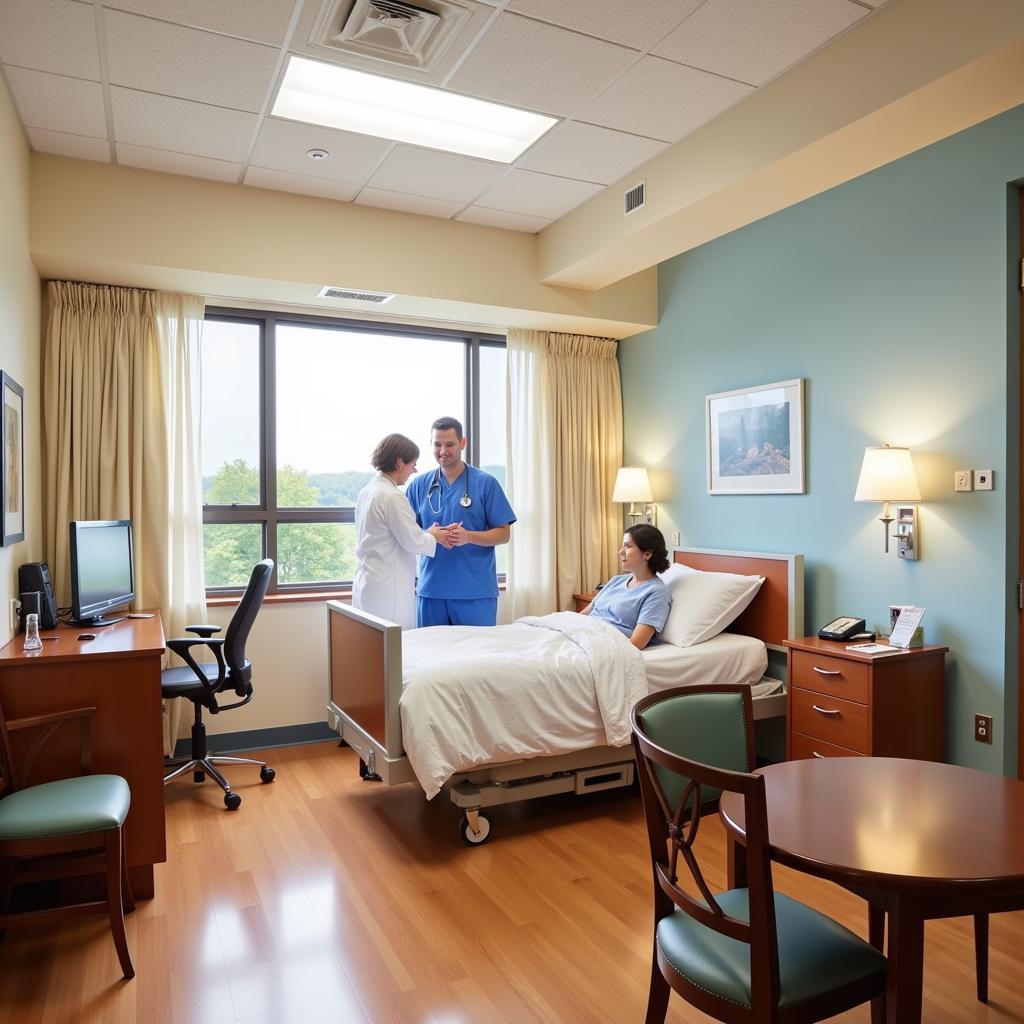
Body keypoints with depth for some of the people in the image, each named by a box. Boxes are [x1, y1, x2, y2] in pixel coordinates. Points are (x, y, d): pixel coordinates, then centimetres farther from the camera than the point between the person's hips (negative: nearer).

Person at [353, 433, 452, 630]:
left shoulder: (367, 491, 12)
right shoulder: (392, 496, -16)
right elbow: (412, 542, -13)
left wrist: (427, 533, 14)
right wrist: (434, 536, 6)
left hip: (366, 583, 9)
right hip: (388, 589, -9)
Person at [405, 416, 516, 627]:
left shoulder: (485, 483, 0)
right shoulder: (419, 485, 9)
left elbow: (503, 534, 0)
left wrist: (468, 536, -18)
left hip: (476, 592, -2)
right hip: (431, 590, 3)